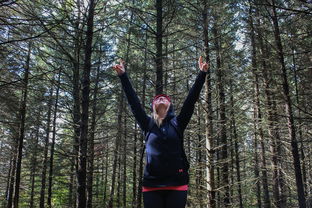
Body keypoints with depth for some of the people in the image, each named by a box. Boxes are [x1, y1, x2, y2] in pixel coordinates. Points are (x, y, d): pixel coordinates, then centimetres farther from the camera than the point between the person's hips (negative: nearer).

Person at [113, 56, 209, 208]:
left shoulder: (177, 124, 10)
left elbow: (191, 99, 4)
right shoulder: (148, 125, 11)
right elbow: (133, 101, 6)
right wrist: (123, 76, 3)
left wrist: (202, 74, -1)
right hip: (152, 185, 1)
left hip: (177, 184, 0)